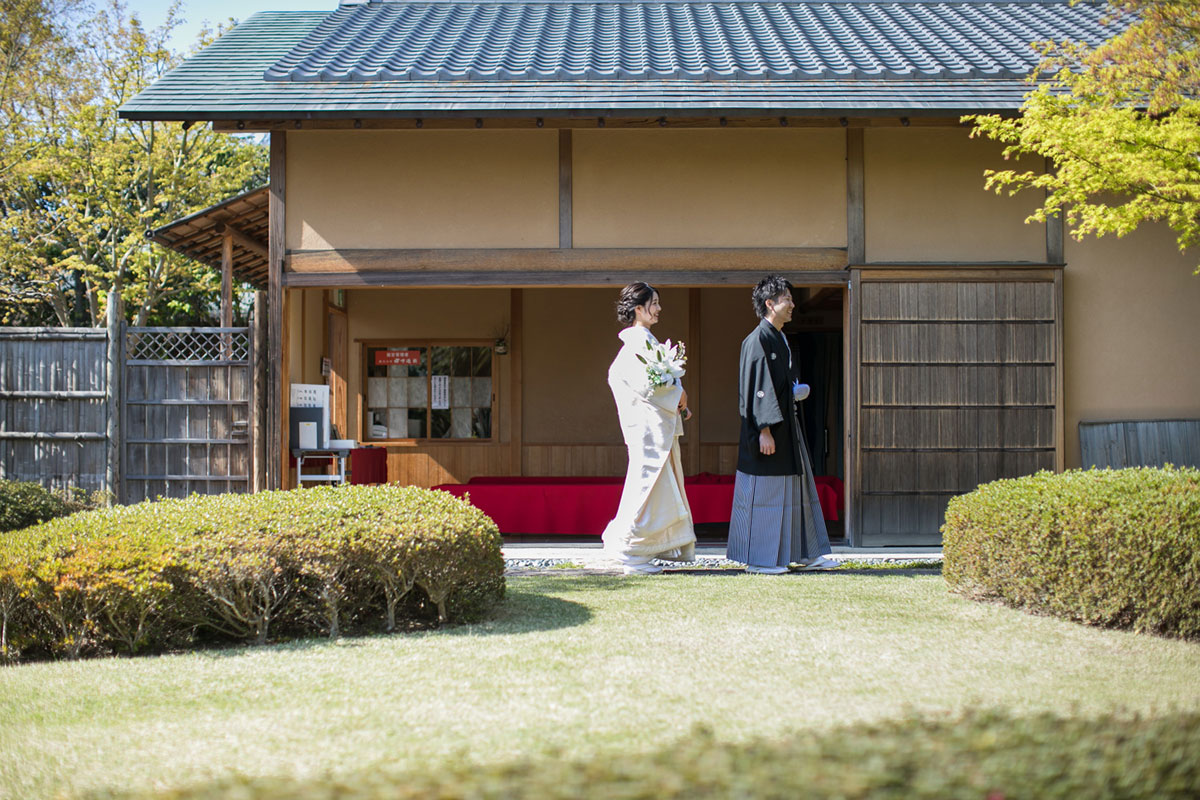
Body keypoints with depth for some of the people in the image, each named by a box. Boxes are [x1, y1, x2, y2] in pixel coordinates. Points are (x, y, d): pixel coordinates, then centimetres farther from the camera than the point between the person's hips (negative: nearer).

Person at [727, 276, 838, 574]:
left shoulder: (779, 339, 15)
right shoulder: (758, 340, -14)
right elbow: (758, 387, -20)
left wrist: (796, 391, 10)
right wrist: (765, 429, -23)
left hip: (785, 424, 10)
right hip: (768, 427, -10)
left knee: (796, 488, 12)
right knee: (764, 492, -4)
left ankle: (806, 553, 19)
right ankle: (757, 559, 2)